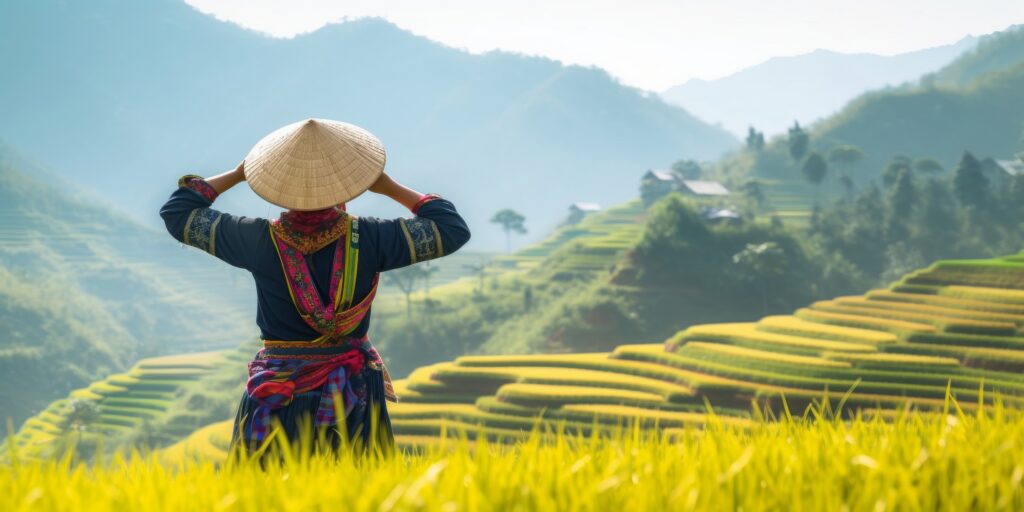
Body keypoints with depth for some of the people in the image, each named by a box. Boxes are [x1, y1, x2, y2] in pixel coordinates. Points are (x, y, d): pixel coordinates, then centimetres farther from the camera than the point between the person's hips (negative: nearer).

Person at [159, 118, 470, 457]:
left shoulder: (261, 240, -9)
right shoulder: (366, 239, -11)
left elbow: (177, 213, 4)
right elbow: (453, 230, -1)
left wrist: (238, 174, 13)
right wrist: (390, 188, 4)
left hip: (277, 400, 0)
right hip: (353, 398, 0)